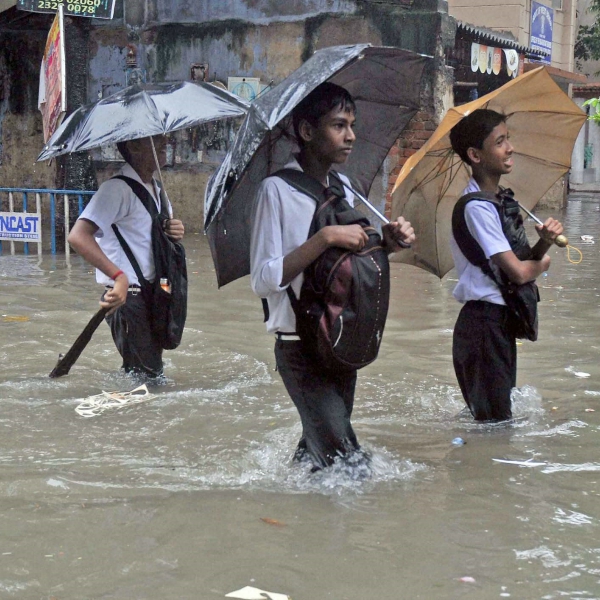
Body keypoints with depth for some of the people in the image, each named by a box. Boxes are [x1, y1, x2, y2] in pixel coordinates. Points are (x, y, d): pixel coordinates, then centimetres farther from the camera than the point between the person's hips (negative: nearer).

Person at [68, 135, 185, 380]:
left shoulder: (157, 191, 14)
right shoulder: (118, 188, -14)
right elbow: (78, 237, -26)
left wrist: (174, 233, 2)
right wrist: (120, 276, -34)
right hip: (129, 298, -9)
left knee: (153, 376, 15)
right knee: (145, 378, -7)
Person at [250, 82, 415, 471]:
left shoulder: (343, 187, 11)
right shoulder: (276, 190, -12)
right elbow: (264, 281, -19)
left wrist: (388, 242, 2)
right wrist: (325, 238, -25)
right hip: (300, 348, -7)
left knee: (319, 446, 15)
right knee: (346, 461, -12)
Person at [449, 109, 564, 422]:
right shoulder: (476, 207, -18)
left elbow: (526, 263, 11)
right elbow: (518, 272, -24)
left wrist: (544, 242, -10)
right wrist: (542, 263, -3)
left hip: (501, 322, 10)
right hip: (483, 322, -10)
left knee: (499, 416, 17)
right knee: (495, 421, -3)